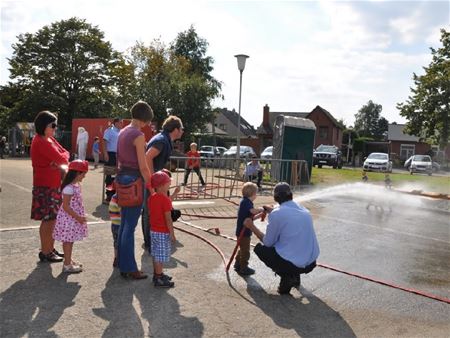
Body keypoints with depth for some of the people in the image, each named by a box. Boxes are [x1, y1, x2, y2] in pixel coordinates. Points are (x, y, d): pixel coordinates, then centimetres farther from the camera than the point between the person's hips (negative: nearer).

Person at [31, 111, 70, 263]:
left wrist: (60, 157, -13)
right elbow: (60, 158, -23)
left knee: (53, 218, 14)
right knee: (48, 219, -3)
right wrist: (62, 156, -1)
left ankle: (50, 249, 24)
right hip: (45, 186, -9)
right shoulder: (40, 141, -17)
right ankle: (45, 253, 7)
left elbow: (65, 153, 8)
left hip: (55, 185, 9)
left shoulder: (50, 139, 13)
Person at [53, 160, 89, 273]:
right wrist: (77, 217, -23)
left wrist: (79, 217, 18)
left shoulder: (76, 185, 7)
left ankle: (69, 260, 30)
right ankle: (67, 265, 10)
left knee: (70, 240, 18)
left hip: (74, 218, 9)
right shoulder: (69, 188, -23)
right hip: (69, 218, -9)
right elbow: (65, 206, -24)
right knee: (68, 241, 0)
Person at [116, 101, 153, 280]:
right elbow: (143, 166, -17)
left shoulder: (123, 132, 12)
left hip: (122, 177, 9)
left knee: (124, 224, 16)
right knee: (130, 227, -2)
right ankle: (129, 268, 7)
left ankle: (122, 264, 26)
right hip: (134, 180, -9)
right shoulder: (138, 135, -15)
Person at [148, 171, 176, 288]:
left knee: (155, 254, 18)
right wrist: (172, 233, -14)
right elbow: (168, 218, -21)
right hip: (163, 232, -8)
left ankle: (157, 274, 31)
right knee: (161, 256, 0)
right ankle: (159, 280, 7)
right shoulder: (166, 200, -21)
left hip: (153, 230, 9)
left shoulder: (151, 198, 5)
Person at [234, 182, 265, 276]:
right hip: (243, 232, -10)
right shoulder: (245, 202, -19)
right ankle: (243, 269, 13)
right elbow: (253, 211, -36)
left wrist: (259, 215, 2)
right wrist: (261, 209, -17)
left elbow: (251, 217, 15)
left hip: (243, 231, 10)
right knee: (245, 251, 2)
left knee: (243, 249, 23)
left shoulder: (246, 202, 12)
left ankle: (238, 265, 36)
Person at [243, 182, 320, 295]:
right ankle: (294, 276, 19)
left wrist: (252, 227, 11)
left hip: (292, 264, -7)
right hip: (311, 263, 7)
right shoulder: (304, 210, 6)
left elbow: (268, 243, -1)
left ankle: (286, 276, 3)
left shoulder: (276, 214, -13)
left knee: (259, 248, 16)